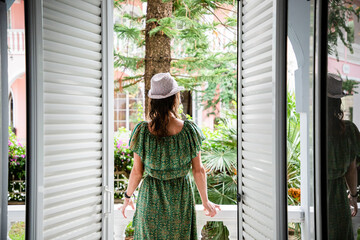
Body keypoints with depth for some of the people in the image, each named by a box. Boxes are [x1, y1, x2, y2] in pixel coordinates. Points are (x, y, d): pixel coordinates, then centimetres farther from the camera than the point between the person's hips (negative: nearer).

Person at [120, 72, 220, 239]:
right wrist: (205, 201, 5)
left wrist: (127, 196, 8)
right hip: (181, 198, 0)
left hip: (151, 197, 0)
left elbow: (137, 171, -10)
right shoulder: (190, 130, -18)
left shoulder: (142, 132, -19)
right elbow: (198, 170, -10)